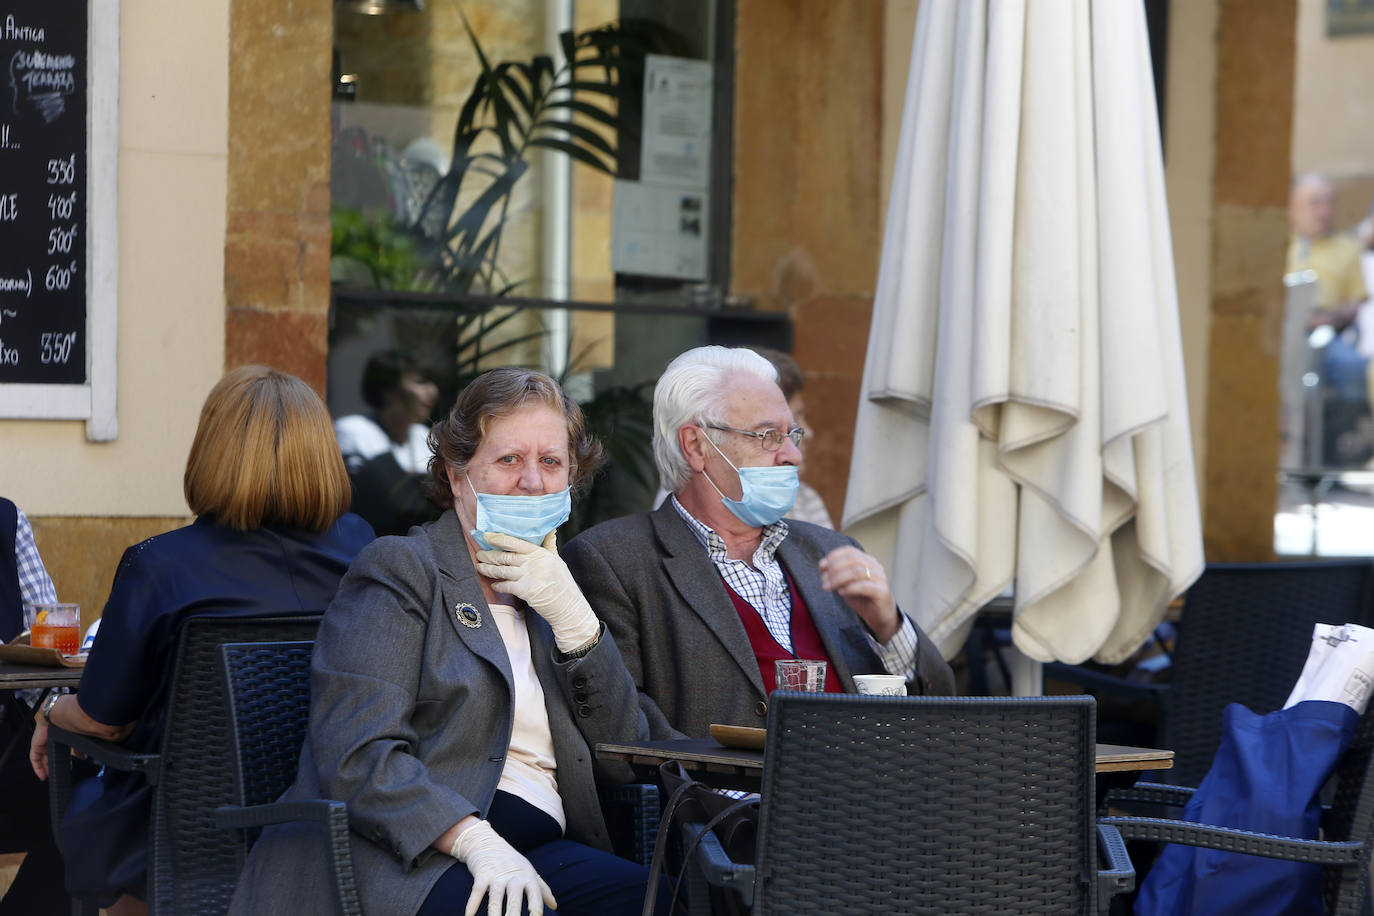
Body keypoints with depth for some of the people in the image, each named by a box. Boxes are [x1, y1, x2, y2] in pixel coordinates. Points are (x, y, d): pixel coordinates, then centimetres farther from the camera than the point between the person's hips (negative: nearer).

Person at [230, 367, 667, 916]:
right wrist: (476, 842, -24)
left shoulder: (554, 586, 24)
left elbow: (625, 762, 13)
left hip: (535, 849, 6)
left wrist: (572, 617, 1)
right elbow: (356, 754, -9)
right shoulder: (400, 571, 5)